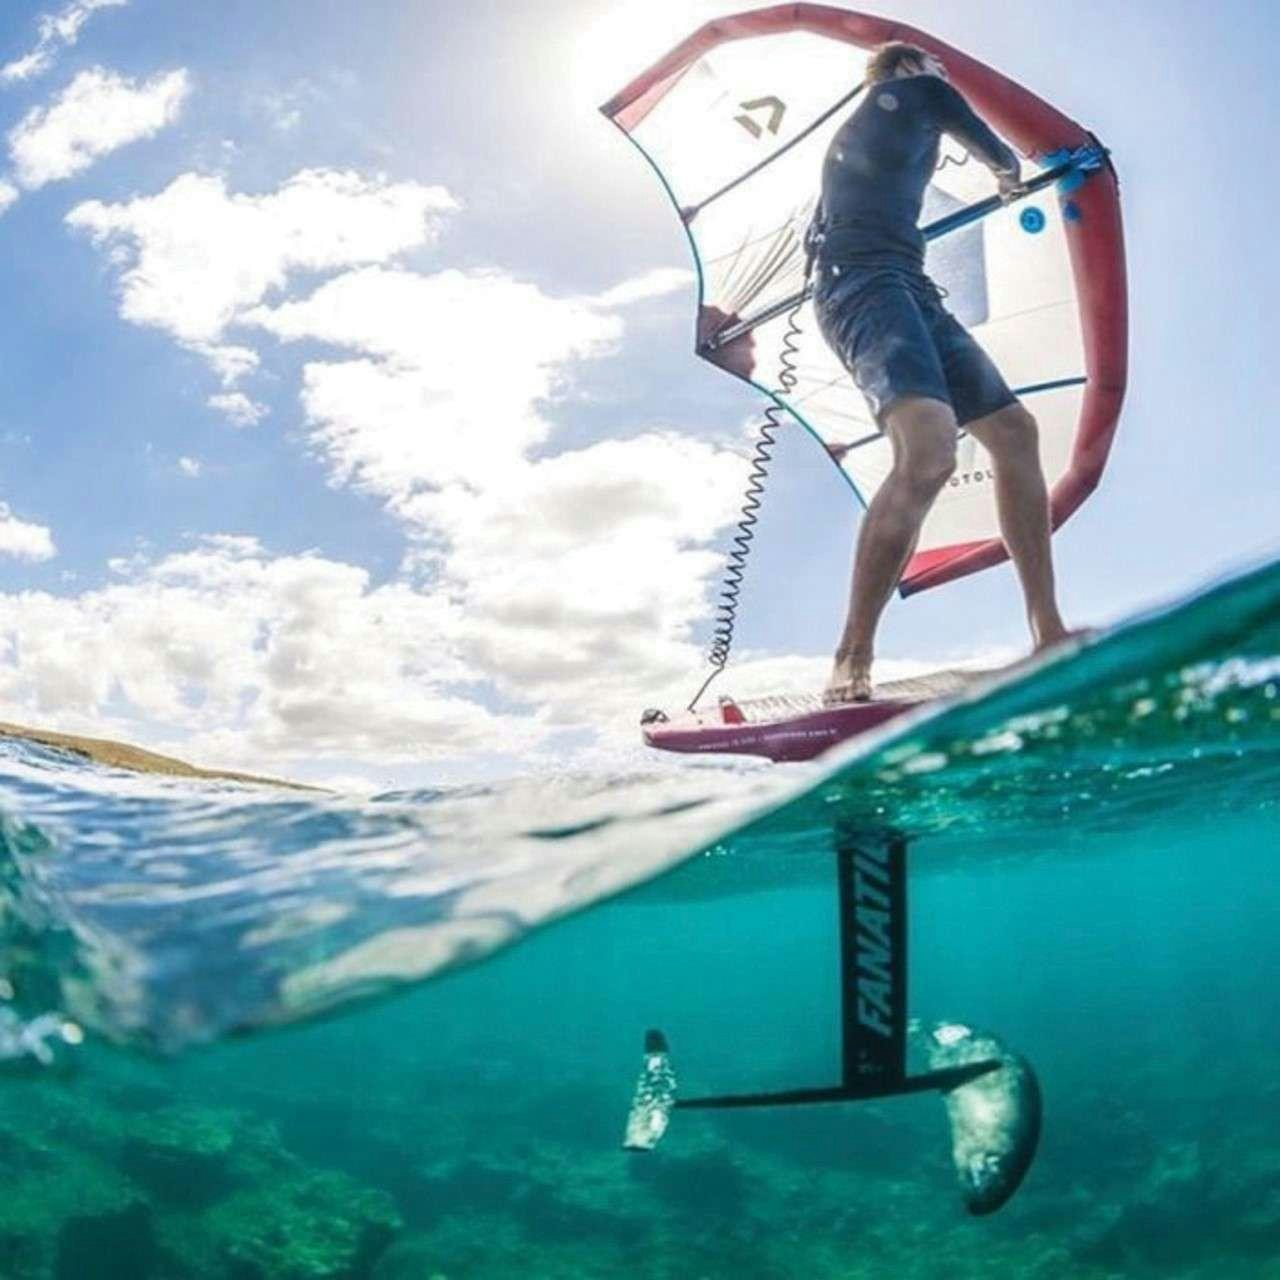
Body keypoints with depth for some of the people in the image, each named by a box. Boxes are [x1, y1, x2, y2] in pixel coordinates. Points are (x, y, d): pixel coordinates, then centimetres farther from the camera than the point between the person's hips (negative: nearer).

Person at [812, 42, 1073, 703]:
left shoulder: (853, 130, 34)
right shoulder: (918, 89, 13)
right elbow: (997, 153, 26)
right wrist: (1011, 176, 48)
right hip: (865, 283, -10)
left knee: (1014, 432, 6)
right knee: (930, 447, -32)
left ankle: (1048, 634, 6)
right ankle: (851, 664, -35)